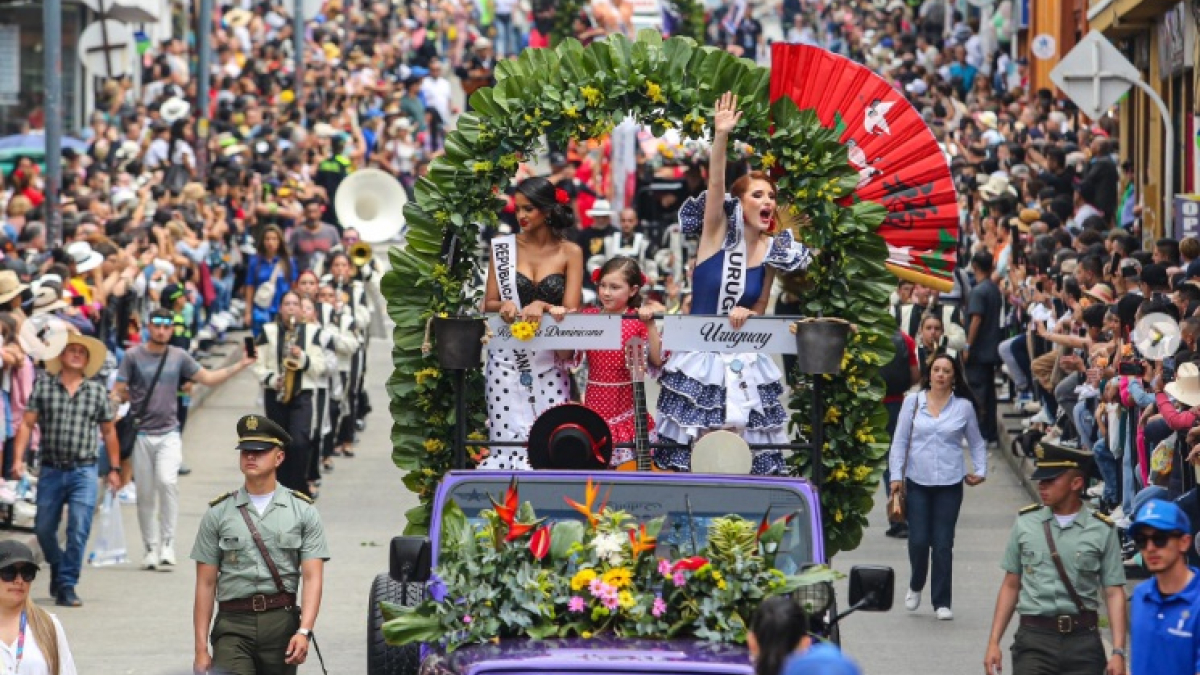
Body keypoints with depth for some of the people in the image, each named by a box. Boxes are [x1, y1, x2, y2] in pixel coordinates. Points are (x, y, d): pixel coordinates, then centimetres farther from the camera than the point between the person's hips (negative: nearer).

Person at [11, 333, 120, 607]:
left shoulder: (97, 392, 7)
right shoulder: (43, 387, 5)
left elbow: (108, 431, 15)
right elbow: (27, 424, 1)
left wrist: (114, 468, 14)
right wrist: (18, 458, -10)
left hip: (84, 473, -1)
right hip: (51, 471, 1)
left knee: (78, 530, -11)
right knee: (44, 529, 9)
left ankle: (66, 586, -5)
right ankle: (58, 567, 35)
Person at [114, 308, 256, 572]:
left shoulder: (179, 357, 9)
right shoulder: (134, 356, 2)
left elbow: (208, 378, 14)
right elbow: (118, 391, 2)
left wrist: (241, 365, 7)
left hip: (169, 433, 0)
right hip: (141, 433, 0)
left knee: (167, 482, -22)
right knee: (145, 495, 3)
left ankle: (167, 543, -15)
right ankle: (151, 548, 15)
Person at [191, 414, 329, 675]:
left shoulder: (303, 512, 6)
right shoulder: (218, 514, 7)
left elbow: (312, 578, -1)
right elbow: (205, 585, 6)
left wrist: (304, 632, -16)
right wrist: (201, 649, 0)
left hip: (282, 623, 1)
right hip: (233, 625, -1)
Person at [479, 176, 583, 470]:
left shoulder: (570, 252, 3)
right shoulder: (504, 247, 7)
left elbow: (571, 310, -3)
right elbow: (489, 303, 6)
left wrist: (542, 307, -22)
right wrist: (504, 306, -16)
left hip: (550, 360, -1)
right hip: (508, 356, 1)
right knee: (510, 437, -8)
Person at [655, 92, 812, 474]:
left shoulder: (771, 252, 3)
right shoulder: (717, 234, -6)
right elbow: (715, 186, -23)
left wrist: (747, 315, -11)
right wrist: (721, 138, -36)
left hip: (744, 362, 3)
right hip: (700, 358, -3)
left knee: (746, 450, 3)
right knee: (690, 449, 0)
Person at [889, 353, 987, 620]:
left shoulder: (964, 406, 4)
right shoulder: (912, 402, 3)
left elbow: (976, 443, 15)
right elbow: (900, 441, 5)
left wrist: (980, 471, 3)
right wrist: (896, 475, -3)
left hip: (949, 485, 0)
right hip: (917, 482, 0)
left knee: (943, 544, -1)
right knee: (918, 541, -5)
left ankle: (942, 602, 9)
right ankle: (916, 586, 24)